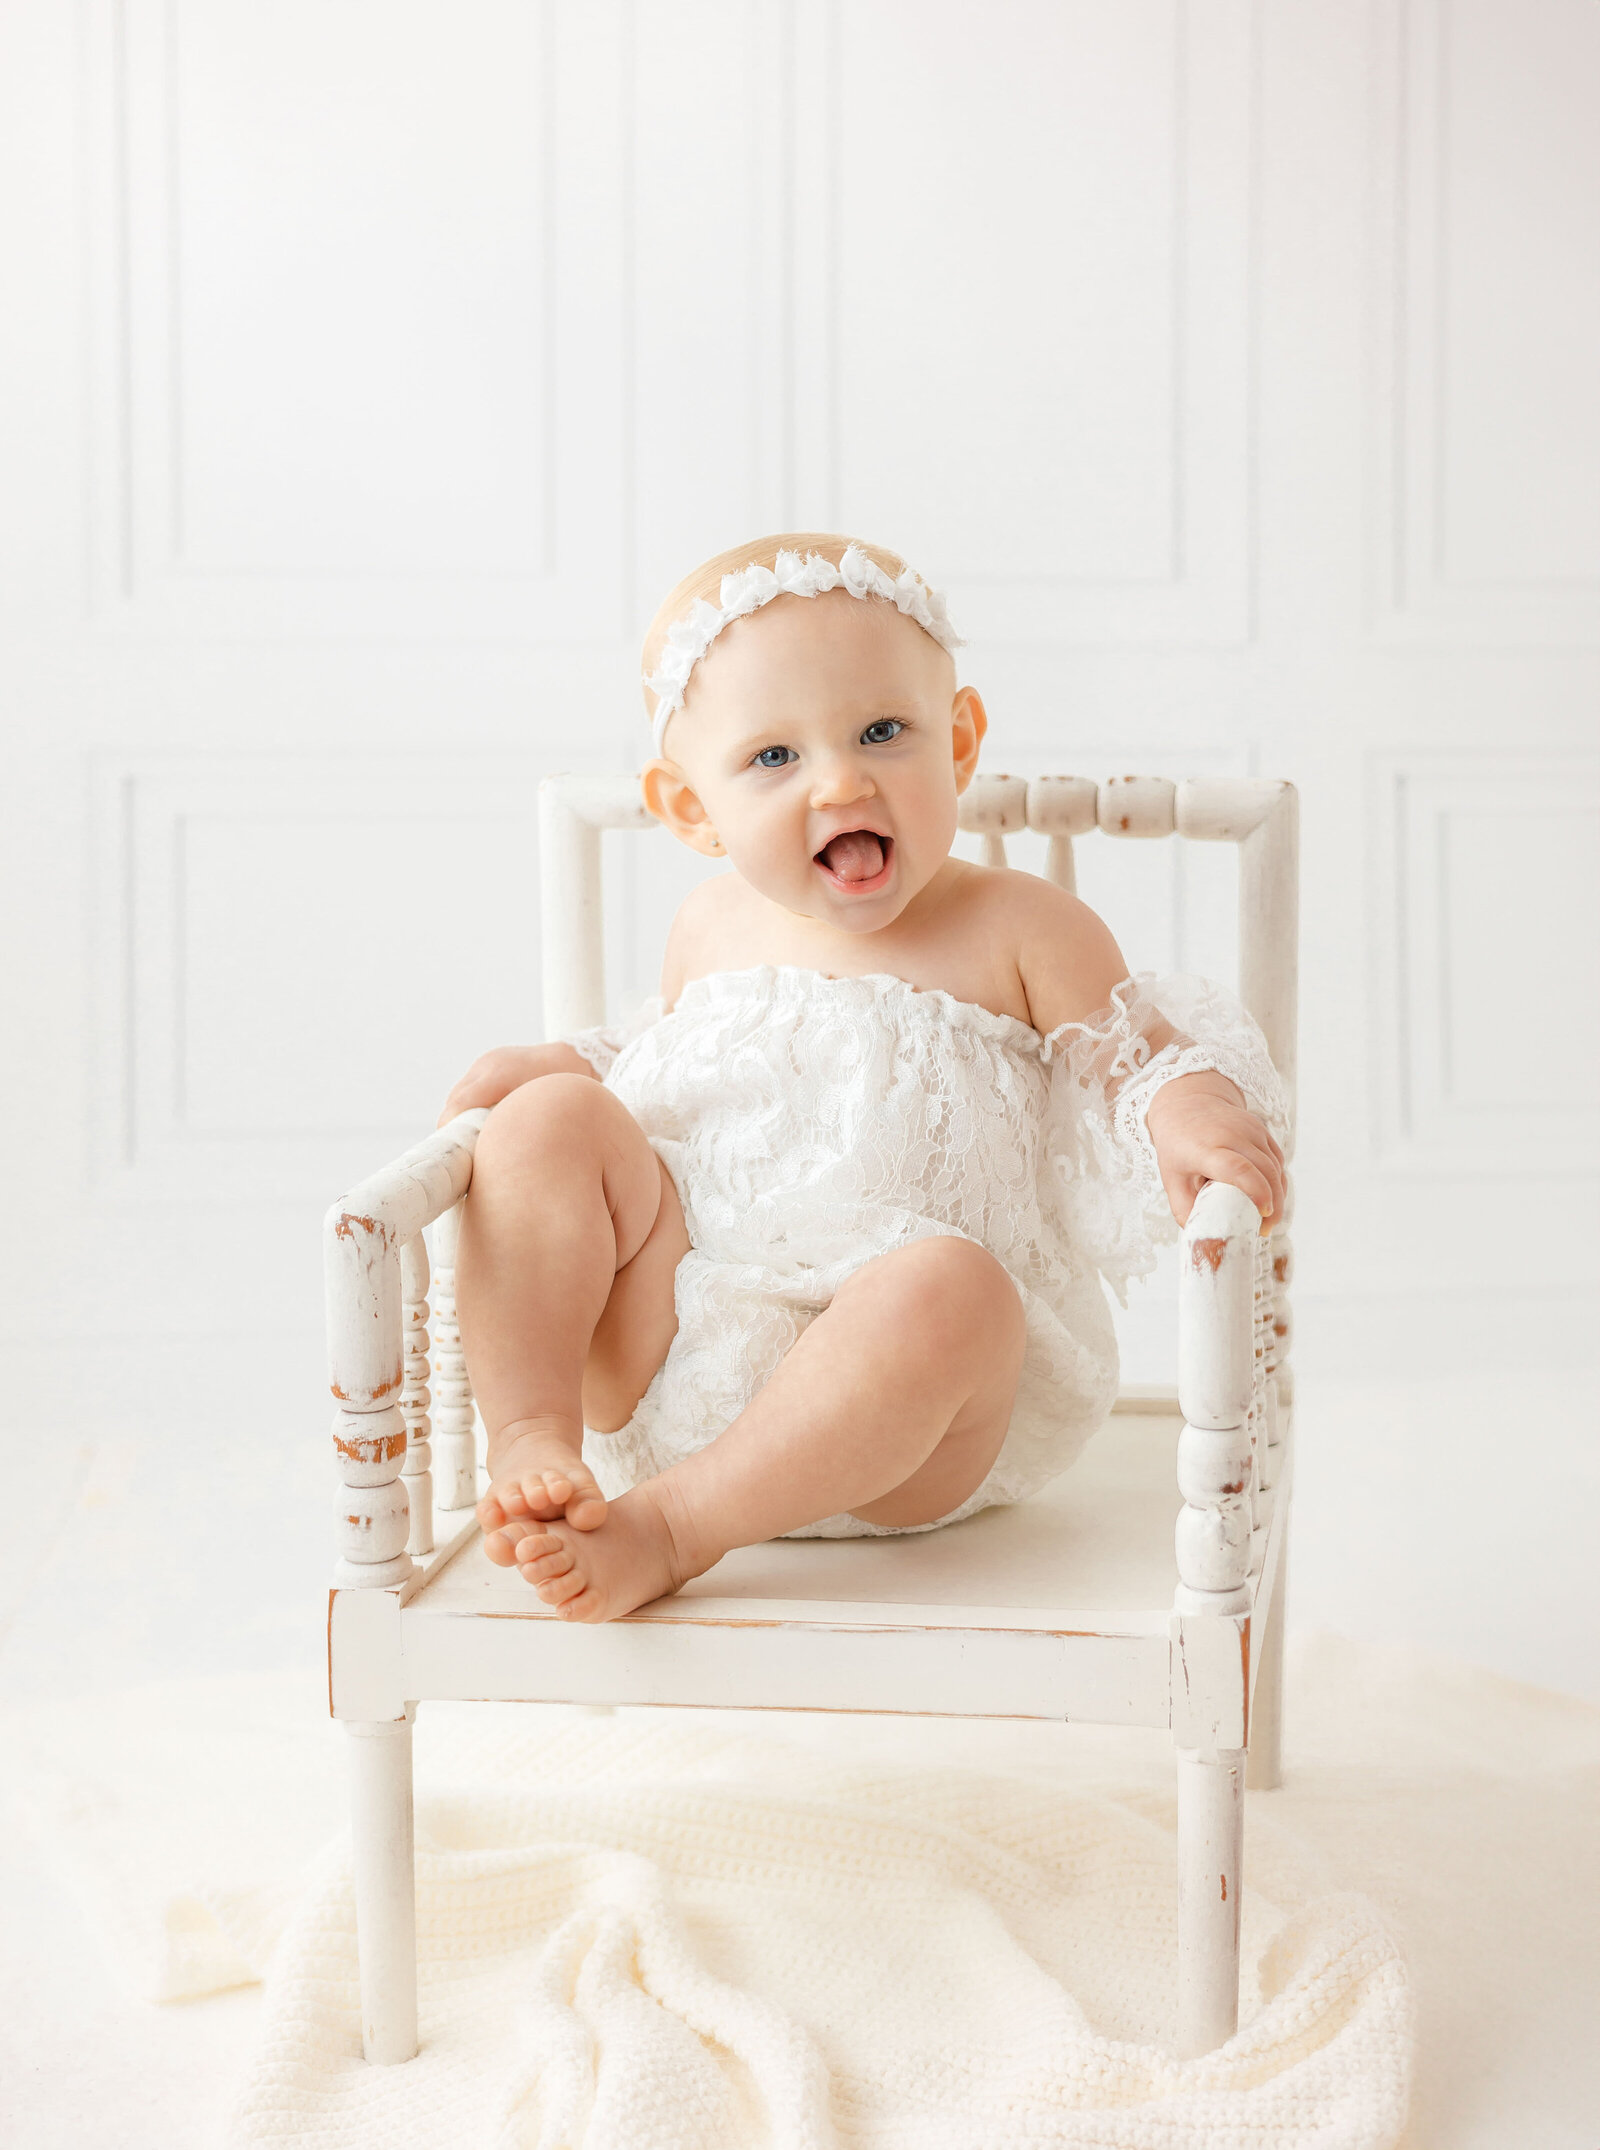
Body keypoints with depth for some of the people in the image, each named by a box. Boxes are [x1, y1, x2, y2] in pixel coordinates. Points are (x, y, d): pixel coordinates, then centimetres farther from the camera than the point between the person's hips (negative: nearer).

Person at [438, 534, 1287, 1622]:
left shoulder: (1022, 930, 3)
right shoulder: (712, 929, 14)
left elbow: (1135, 1058, 3)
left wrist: (1187, 1116, -20)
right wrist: (547, 1066, 9)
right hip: (669, 1340, 4)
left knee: (945, 1284, -38)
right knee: (549, 1123, -13)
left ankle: (669, 1529, -30)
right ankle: (533, 1437, -21)